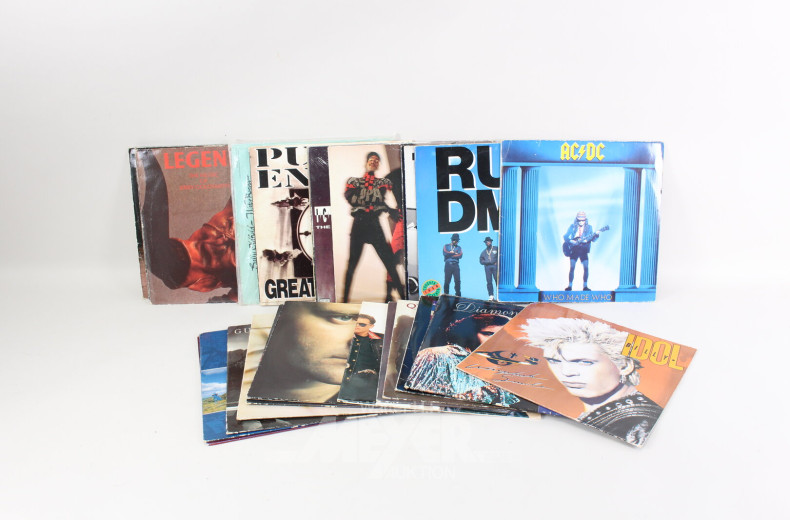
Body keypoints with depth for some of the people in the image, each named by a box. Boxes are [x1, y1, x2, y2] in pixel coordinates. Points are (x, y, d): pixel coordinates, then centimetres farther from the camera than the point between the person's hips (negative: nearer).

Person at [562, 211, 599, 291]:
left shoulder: (589, 227, 6)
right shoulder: (572, 227, 3)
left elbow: (593, 239, 3)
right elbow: (565, 236, 3)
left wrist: (596, 235, -18)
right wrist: (571, 241, -15)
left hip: (583, 250, 1)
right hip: (574, 250, -1)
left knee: (586, 268, -8)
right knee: (572, 268, -8)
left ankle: (585, 286, 2)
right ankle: (570, 286, -1)